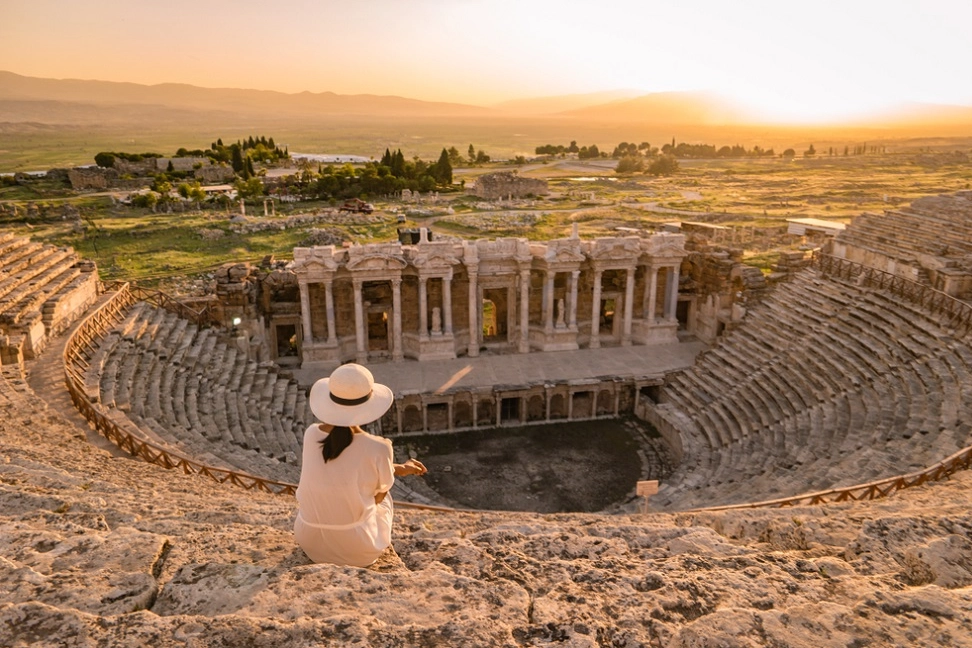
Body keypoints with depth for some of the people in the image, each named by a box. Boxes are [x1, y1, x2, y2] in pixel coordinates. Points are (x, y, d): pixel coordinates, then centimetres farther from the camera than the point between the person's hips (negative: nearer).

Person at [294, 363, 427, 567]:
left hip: (309, 541, 3)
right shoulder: (378, 449, -23)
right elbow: (379, 495, -5)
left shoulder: (311, 435, -11)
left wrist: (398, 468, 11)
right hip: (357, 549, -3)